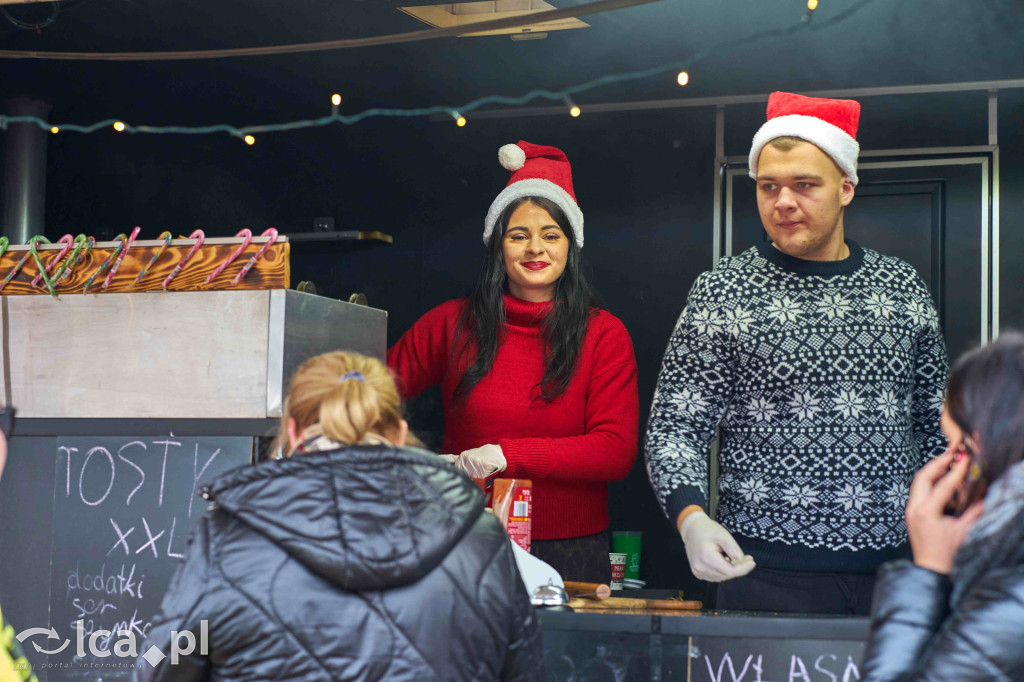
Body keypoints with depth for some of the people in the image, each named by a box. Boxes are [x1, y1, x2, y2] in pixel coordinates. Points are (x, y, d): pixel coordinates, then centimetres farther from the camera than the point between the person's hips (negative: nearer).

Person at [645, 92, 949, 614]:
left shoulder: (904, 289, 9)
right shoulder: (721, 293, -1)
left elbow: (936, 427, 15)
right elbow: (675, 428, -4)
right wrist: (692, 519, -21)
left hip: (895, 568, 3)